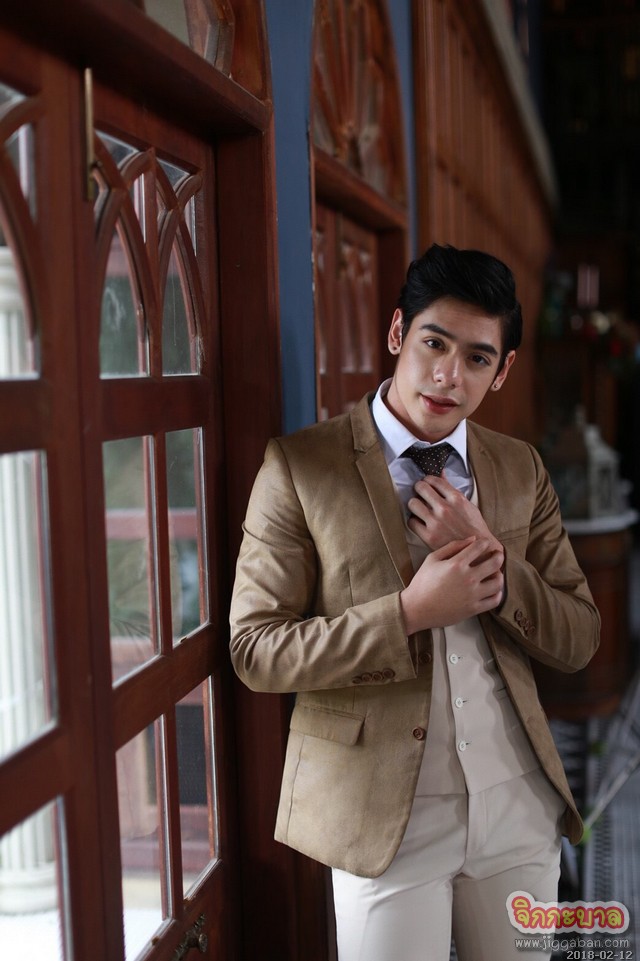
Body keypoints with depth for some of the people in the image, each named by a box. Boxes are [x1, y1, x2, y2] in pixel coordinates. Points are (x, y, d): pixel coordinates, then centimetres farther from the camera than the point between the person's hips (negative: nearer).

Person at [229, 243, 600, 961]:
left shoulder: (521, 470, 5)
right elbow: (255, 649, -11)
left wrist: (492, 561, -14)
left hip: (519, 802, 4)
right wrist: (409, 613, -22)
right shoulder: (300, 467, -9)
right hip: (384, 814, -4)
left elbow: (578, 641, 4)